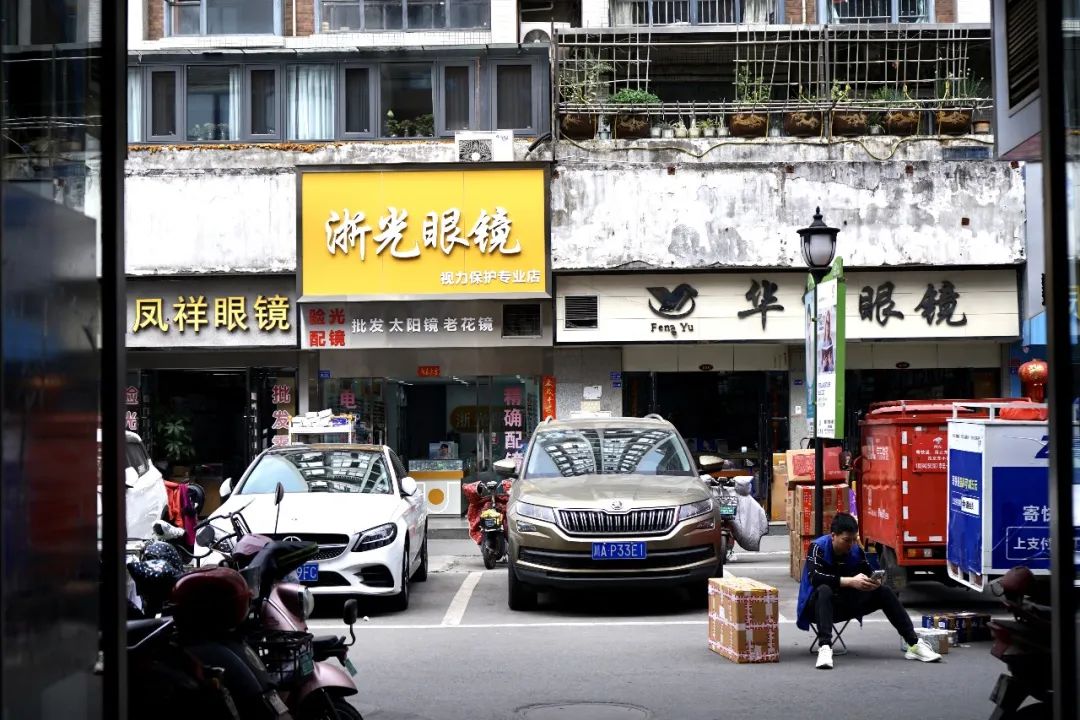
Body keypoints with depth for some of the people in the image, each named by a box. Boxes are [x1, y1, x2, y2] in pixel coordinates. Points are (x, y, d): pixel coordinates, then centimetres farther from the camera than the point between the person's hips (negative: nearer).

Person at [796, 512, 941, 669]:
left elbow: (868, 573, 1)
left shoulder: (856, 550, -2)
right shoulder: (818, 547, -17)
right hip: (818, 604, -6)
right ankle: (824, 647, -51)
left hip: (846, 605, 6)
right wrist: (851, 581, -39)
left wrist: (874, 582, -25)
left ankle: (913, 643, -10)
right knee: (824, 590, -38)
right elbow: (815, 577, -32)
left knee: (884, 592, -9)